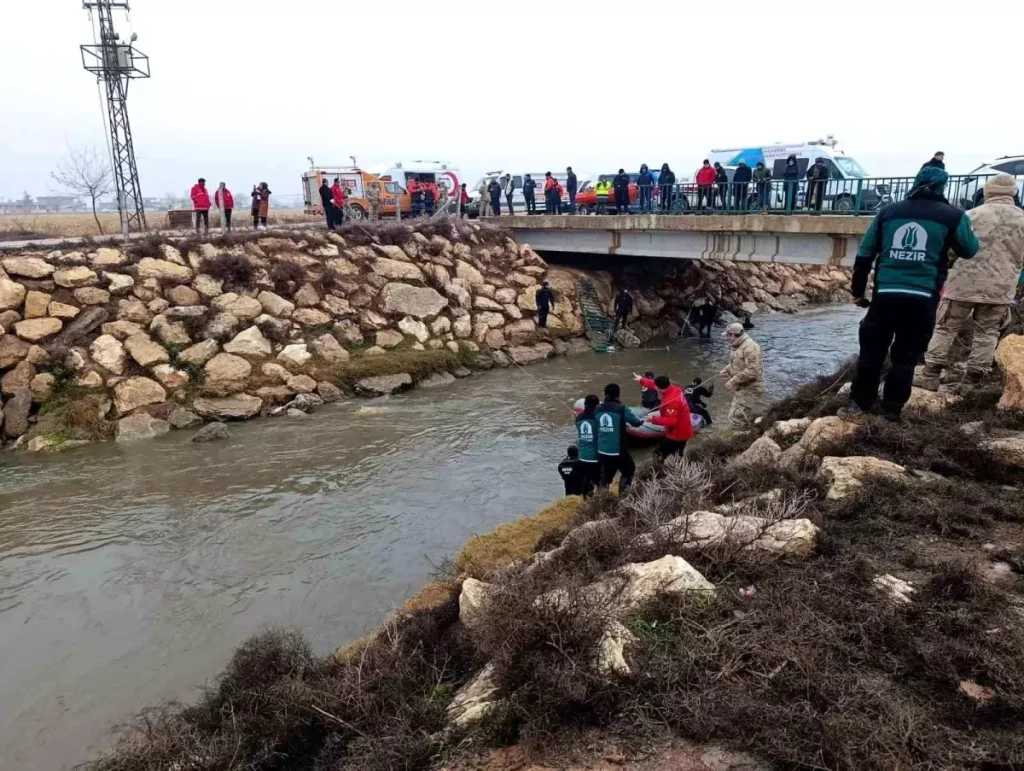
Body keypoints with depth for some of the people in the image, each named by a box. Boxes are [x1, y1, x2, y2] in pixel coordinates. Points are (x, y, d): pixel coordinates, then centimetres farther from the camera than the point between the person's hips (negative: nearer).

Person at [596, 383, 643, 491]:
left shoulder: (598, 410, 1)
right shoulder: (622, 409, -12)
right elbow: (636, 423, -6)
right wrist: (641, 421, 18)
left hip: (602, 451, 4)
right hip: (618, 451, -4)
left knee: (605, 476, 18)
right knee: (628, 471, 18)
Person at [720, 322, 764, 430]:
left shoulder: (749, 347, -21)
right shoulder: (738, 346, 12)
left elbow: (752, 371, -28)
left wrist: (733, 381, -25)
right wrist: (727, 370, 4)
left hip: (750, 391, -11)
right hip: (743, 390, 11)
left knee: (737, 421, -11)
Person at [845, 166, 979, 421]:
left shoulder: (888, 212, 9)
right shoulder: (952, 216, 2)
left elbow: (864, 255, 10)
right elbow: (970, 250, 17)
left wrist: (858, 290, 18)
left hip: (886, 294, 2)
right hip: (922, 299, -1)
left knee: (871, 351, 12)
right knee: (906, 356, 11)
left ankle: (859, 403, 18)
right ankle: (892, 408, 15)